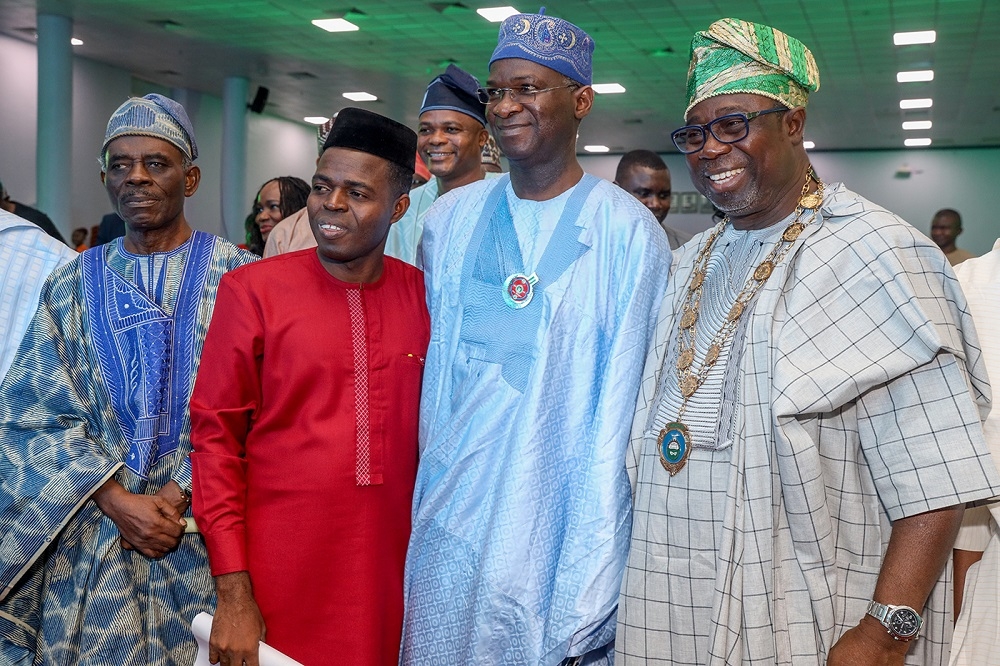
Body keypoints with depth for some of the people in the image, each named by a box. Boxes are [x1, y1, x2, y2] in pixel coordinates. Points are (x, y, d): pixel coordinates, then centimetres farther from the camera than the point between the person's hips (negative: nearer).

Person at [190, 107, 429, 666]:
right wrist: (233, 590, -9)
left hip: (388, 573, 3)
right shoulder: (252, 290, -6)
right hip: (278, 582, -2)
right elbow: (216, 437, -6)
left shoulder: (425, 295, 1)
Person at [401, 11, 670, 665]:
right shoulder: (451, 218, 4)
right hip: (450, 521, 4)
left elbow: (620, 414, -10)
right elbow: (434, 373, 10)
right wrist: (428, 498, 6)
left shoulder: (628, 233, -9)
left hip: (557, 529, -4)